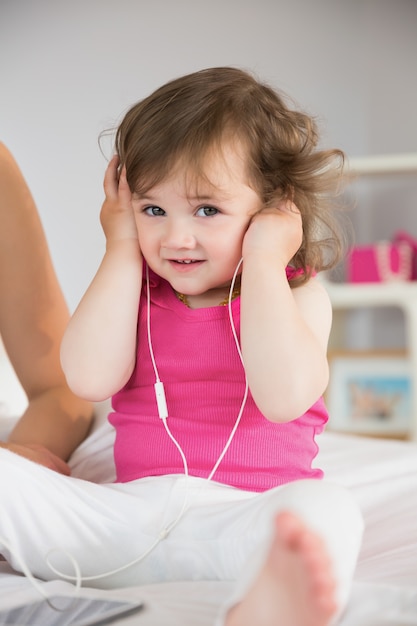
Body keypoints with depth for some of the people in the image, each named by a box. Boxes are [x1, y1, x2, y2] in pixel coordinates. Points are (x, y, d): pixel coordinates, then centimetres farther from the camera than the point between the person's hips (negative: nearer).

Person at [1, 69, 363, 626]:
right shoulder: (131, 287, 13)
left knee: (327, 511, -36)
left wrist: (262, 261, -10)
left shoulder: (295, 293, 4)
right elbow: (91, 378, -6)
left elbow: (284, 397, -16)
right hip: (133, 510, 3)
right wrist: (123, 250, 0)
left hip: (246, 514, -3)